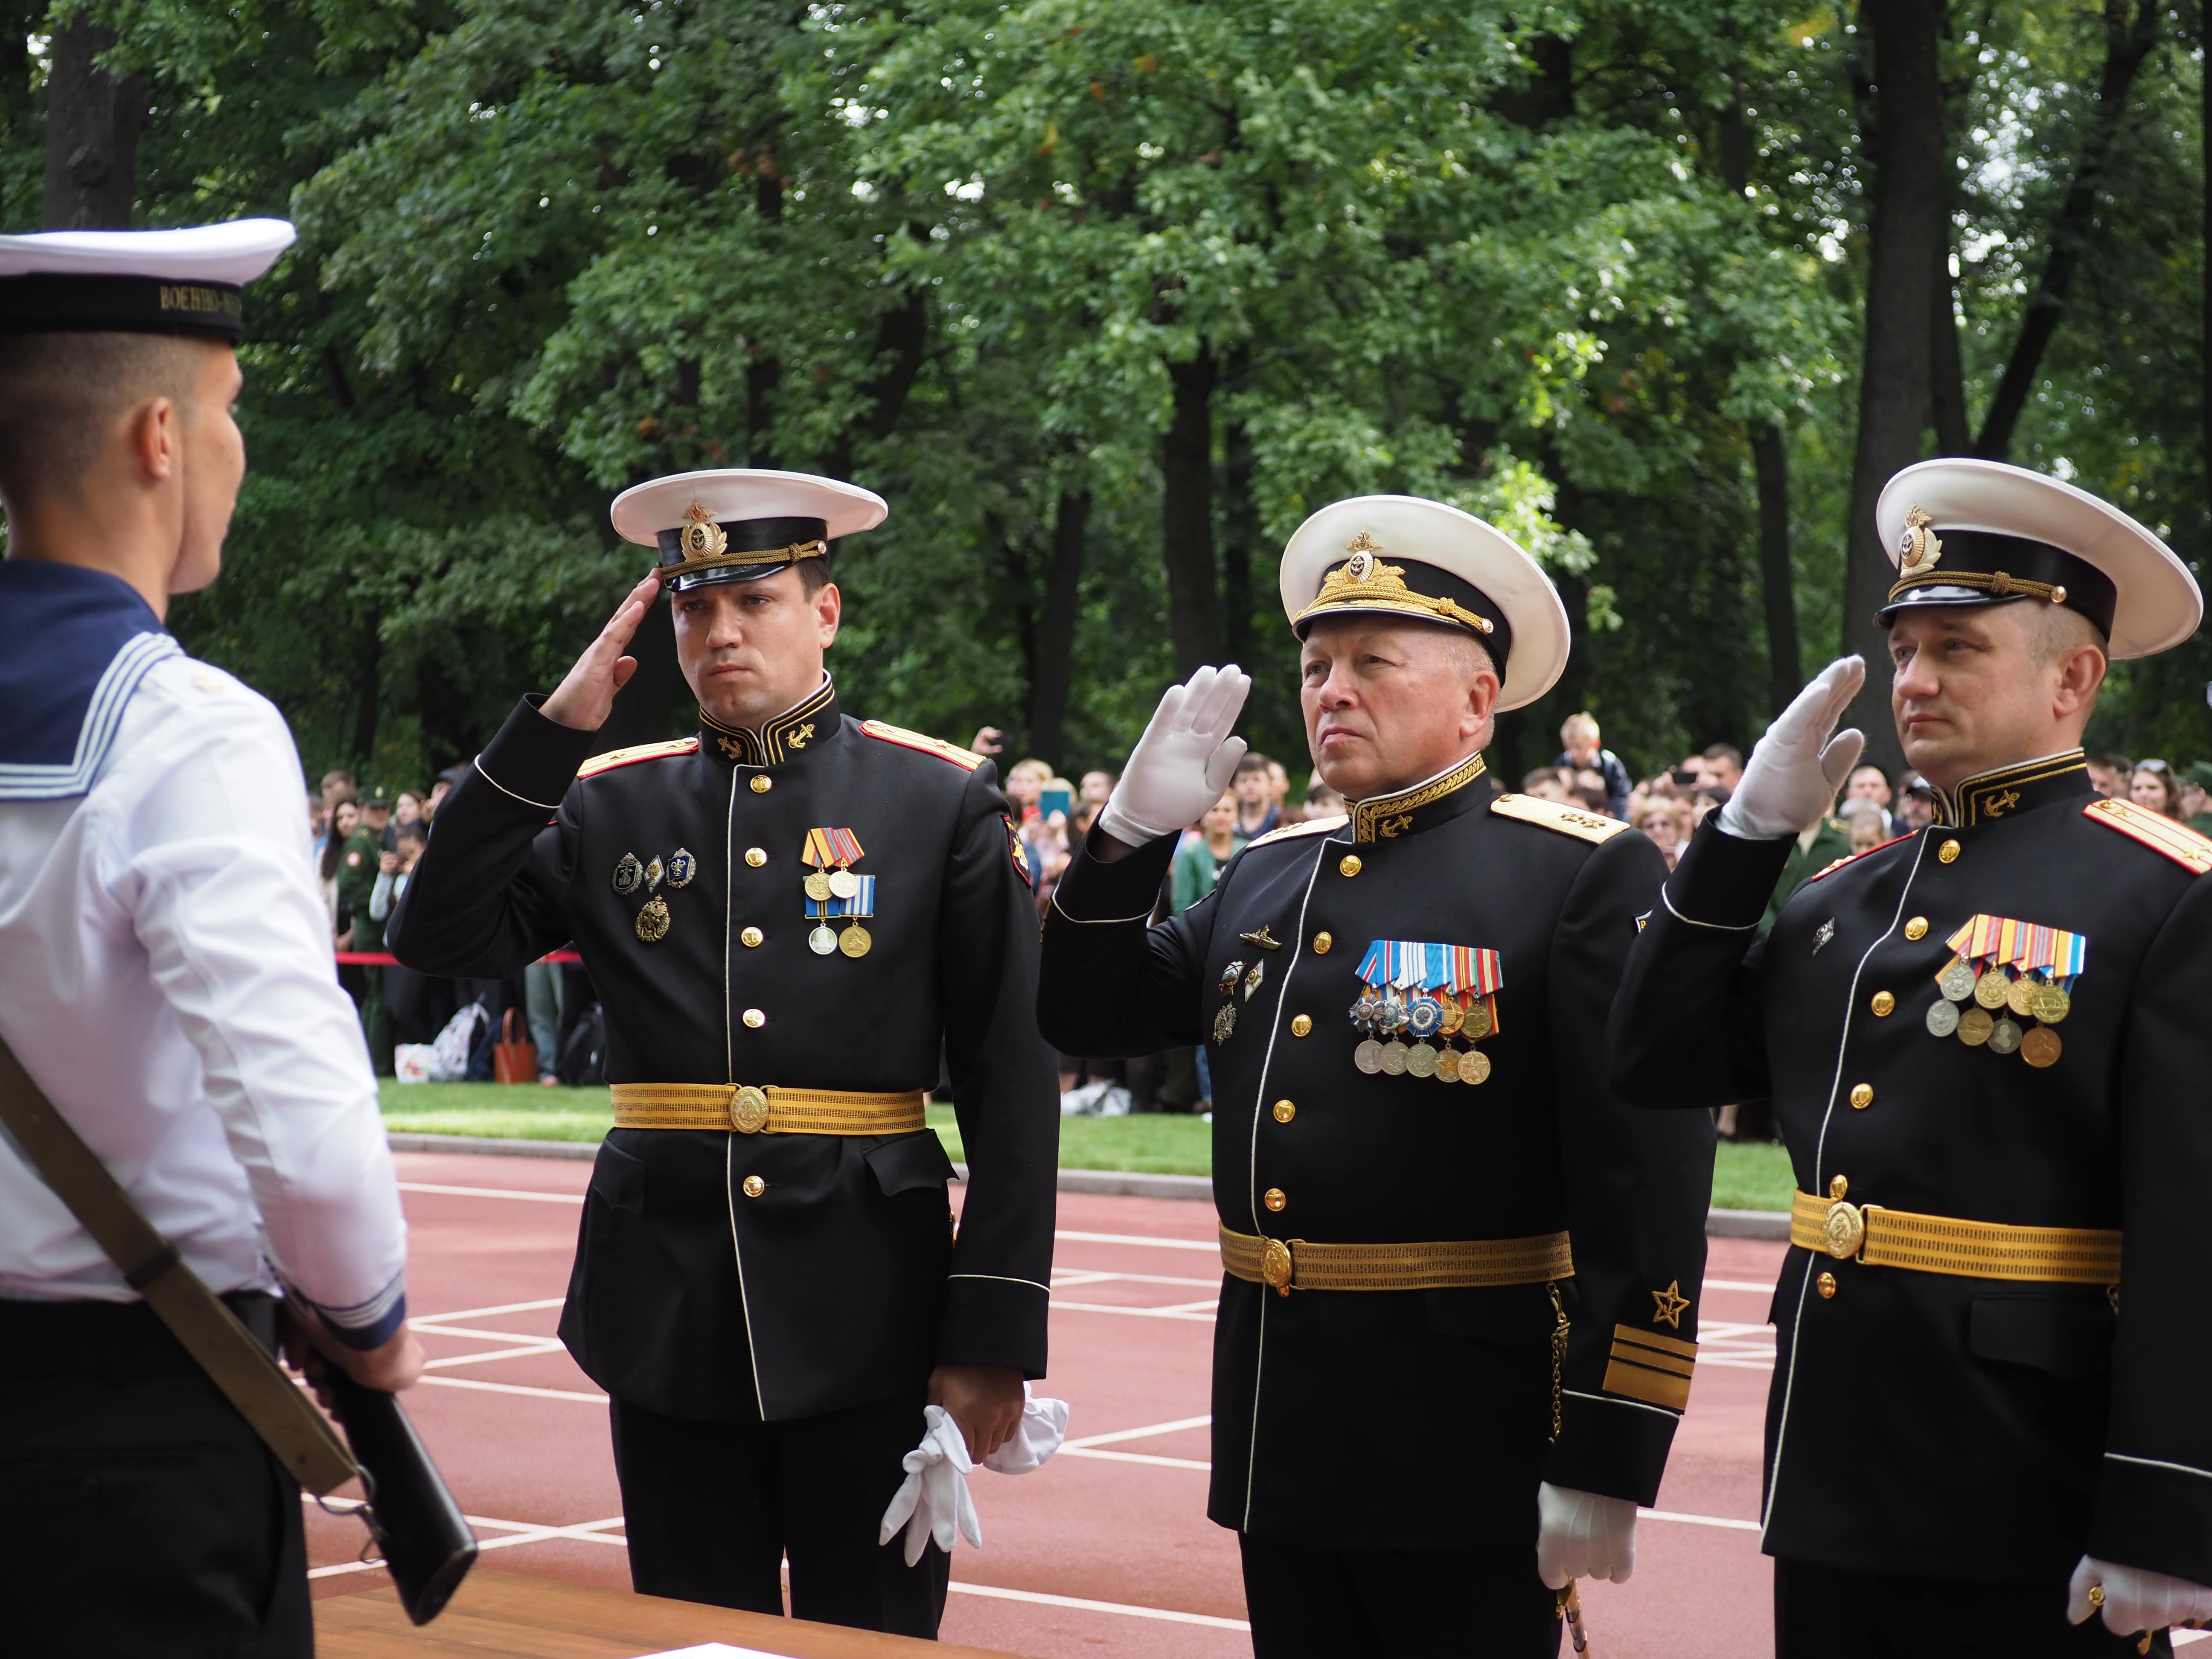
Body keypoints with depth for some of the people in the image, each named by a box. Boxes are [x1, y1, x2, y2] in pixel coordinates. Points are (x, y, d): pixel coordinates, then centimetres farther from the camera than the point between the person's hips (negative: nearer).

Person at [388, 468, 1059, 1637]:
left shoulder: (943, 801, -1)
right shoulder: (610, 804, 8)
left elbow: (1011, 1086, -3)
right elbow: (441, 940, -4)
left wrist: (996, 1332, -9)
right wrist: (553, 728, -6)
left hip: (865, 1313, -2)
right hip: (666, 1309, 3)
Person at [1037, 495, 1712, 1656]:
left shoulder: (1585, 877, -9)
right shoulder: (1268, 875, 13)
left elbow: (1645, 1190, -13)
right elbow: (1088, 1015, 17)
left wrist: (1605, 1469, -17)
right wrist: (1134, 829, 3)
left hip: (1466, 1460, -6)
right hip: (1278, 1440, 6)